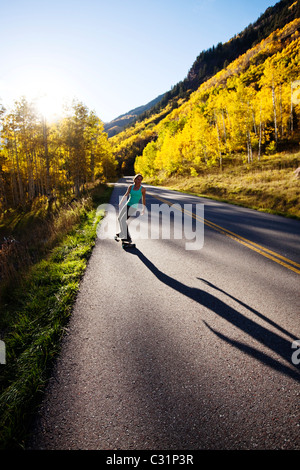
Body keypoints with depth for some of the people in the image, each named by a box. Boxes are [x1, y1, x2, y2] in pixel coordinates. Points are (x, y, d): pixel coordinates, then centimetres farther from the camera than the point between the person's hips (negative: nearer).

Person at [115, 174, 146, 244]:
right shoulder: (130, 186, 3)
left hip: (133, 206, -6)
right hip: (127, 204, 6)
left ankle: (128, 238, -11)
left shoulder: (142, 189, -6)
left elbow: (143, 199, 4)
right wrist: (121, 203, -22)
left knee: (123, 220, -18)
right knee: (119, 218, 17)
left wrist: (143, 209, 9)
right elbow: (126, 195, -8)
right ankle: (122, 232, 39)